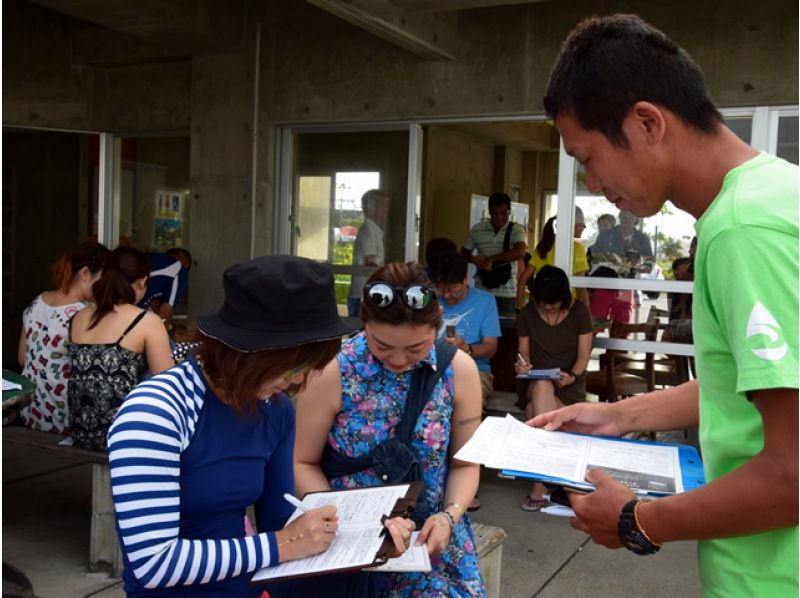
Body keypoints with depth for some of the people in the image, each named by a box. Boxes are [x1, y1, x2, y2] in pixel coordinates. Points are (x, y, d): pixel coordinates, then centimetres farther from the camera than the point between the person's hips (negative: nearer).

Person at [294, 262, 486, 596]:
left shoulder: (459, 370, -5)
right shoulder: (332, 372, -11)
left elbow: (465, 462, 5)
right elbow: (303, 462, -1)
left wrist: (450, 516, -11)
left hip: (429, 530, 2)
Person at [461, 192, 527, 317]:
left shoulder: (517, 230, -2)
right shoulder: (477, 229, 6)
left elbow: (520, 252, -19)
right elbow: (465, 252, 17)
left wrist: (490, 260, -18)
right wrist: (474, 260, -7)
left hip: (507, 293, -2)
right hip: (482, 291, 2)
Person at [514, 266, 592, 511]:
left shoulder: (579, 312, -1)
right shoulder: (527, 315, 3)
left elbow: (583, 355, -2)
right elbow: (524, 354, 6)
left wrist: (572, 376, -22)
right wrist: (522, 365, -18)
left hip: (569, 385, -1)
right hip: (534, 384, 1)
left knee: (536, 413, -34)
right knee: (542, 386, -38)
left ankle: (541, 482, -29)